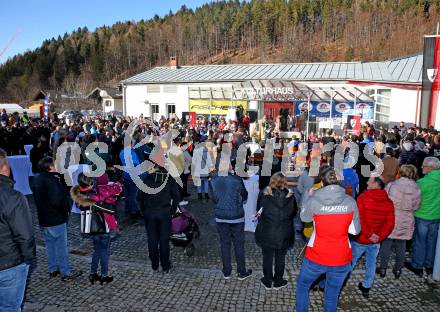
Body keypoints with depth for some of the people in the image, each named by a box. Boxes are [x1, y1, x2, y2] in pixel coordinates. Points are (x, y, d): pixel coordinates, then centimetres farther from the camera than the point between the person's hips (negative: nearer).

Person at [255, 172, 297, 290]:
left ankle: (267, 281, 29)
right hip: (284, 233, 1)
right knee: (280, 258, 17)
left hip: (267, 231, 0)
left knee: (267, 257, 16)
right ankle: (278, 282, 30)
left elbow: (259, 210, 0)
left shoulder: (264, 193, -12)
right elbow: (293, 213, 2)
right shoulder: (290, 195, -11)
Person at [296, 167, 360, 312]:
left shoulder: (313, 200, -13)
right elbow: (355, 230, 0)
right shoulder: (350, 202, -8)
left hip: (316, 258, -2)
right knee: (332, 297, 19)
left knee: (302, 286, 25)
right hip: (341, 259, 2)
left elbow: (304, 217, 7)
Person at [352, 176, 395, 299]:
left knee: (350, 262, 10)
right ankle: (366, 288, 31)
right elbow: (390, 224, -5)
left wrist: (369, 234, -13)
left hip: (360, 239, -4)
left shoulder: (363, 198, -17)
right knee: (371, 264, 19)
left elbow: (359, 219, -22)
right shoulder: (389, 203, -1)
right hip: (375, 242, 4)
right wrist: (379, 236, -8)